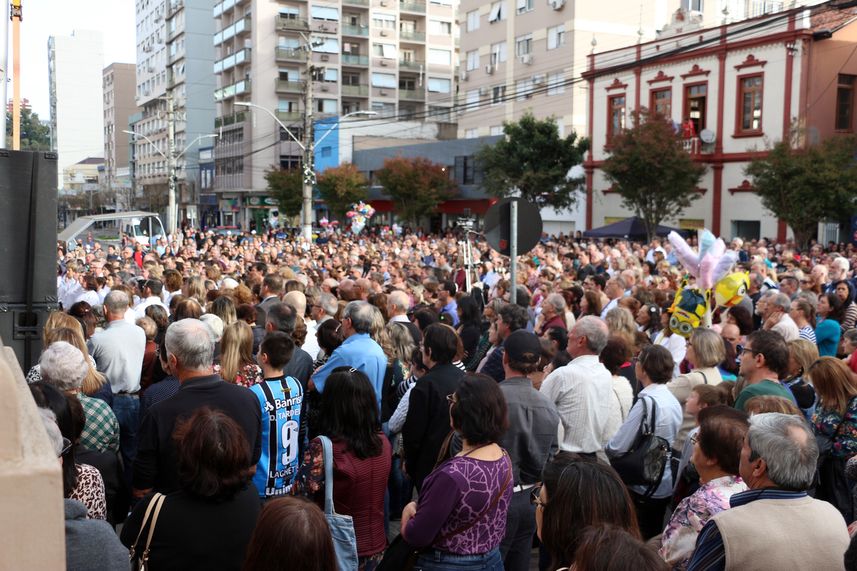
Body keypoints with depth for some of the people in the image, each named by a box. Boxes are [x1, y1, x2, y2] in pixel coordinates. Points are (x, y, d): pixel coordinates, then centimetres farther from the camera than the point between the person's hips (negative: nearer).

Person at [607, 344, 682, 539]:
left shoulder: (647, 401, -21)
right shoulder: (673, 400, 4)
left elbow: (617, 448, -22)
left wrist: (606, 447, 1)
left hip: (643, 488, -8)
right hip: (665, 486, 8)